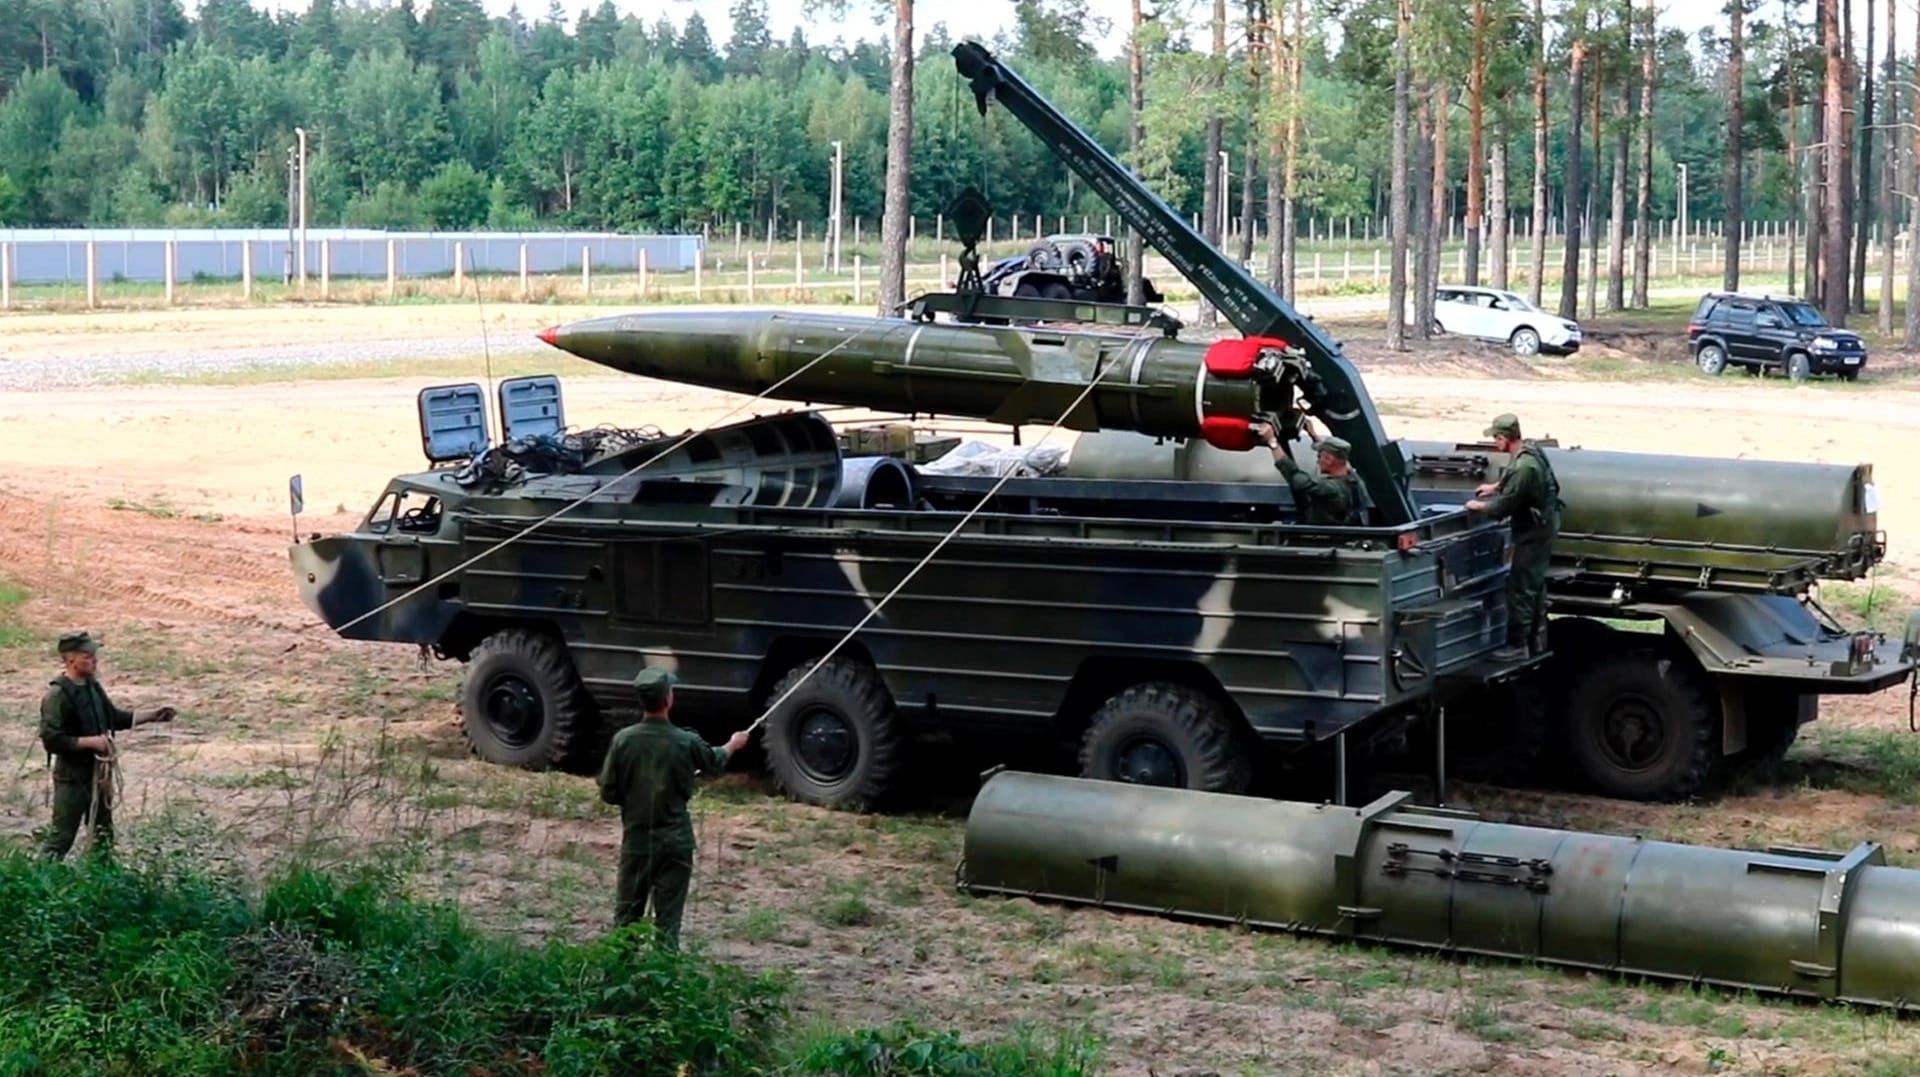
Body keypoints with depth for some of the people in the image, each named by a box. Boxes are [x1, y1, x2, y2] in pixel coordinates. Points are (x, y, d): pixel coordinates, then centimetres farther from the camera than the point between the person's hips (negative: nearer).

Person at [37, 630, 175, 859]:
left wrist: (151, 716, 12)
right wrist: (91, 741, -24)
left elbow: (115, 717, 19)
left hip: (99, 772, 8)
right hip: (72, 777, -8)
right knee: (61, 835, -4)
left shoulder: (92, 686, 6)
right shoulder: (58, 695, -20)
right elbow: (51, 740, -25)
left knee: (103, 832, 19)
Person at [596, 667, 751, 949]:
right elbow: (714, 763, 11)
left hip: (635, 841, 1)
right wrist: (733, 745, 33)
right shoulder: (686, 742, -11)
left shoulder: (623, 740, -9)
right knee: (668, 921, 5)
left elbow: (608, 793, -4)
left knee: (626, 916, 11)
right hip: (674, 842, -1)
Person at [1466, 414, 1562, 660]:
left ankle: (1517, 645, 0)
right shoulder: (1530, 450, 2)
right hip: (1542, 526, 10)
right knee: (1535, 584, 18)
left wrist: (1479, 506, -8)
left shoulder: (1524, 466, -29)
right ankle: (1535, 639, 27)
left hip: (1533, 532, -10)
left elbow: (1504, 506, -23)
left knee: (1520, 588, -4)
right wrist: (1496, 486, 18)